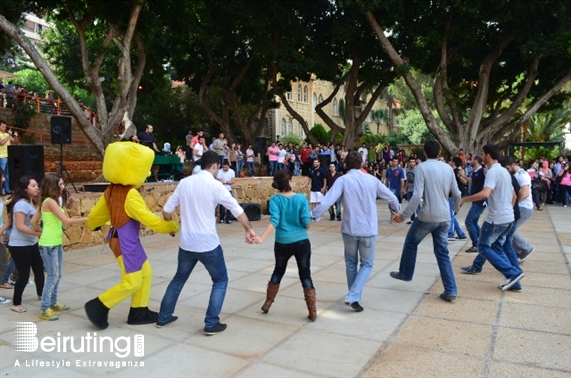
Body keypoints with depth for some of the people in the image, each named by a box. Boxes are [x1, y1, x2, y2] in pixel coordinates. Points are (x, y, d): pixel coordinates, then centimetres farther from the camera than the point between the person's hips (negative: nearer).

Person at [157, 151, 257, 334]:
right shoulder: (215, 185, -11)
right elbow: (237, 210, -8)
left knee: (179, 278, 25)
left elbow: (167, 210, 7)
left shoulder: (184, 182, 3)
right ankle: (211, 323, 9)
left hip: (186, 243, 5)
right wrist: (249, 229, 6)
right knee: (221, 281, 13)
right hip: (208, 244, -5)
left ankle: (163, 317, 33)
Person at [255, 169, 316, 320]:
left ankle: (268, 303, 33)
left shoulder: (275, 200, -8)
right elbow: (307, 222, -9)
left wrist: (262, 238, -25)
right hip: (302, 242, -1)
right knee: (305, 275, 8)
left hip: (282, 243, 1)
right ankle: (312, 312, 10)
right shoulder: (301, 198, -8)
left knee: (278, 271, 23)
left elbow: (274, 221, -20)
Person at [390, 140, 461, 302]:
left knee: (411, 242, 20)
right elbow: (457, 194, 10)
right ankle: (450, 290, 10)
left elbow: (417, 196, -19)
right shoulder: (448, 168, 7)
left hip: (427, 216, -5)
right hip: (444, 217, 5)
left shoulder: (421, 168, -10)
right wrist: (456, 208, 30)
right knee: (442, 253, 13)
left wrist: (403, 215, -13)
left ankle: (405, 273, 34)